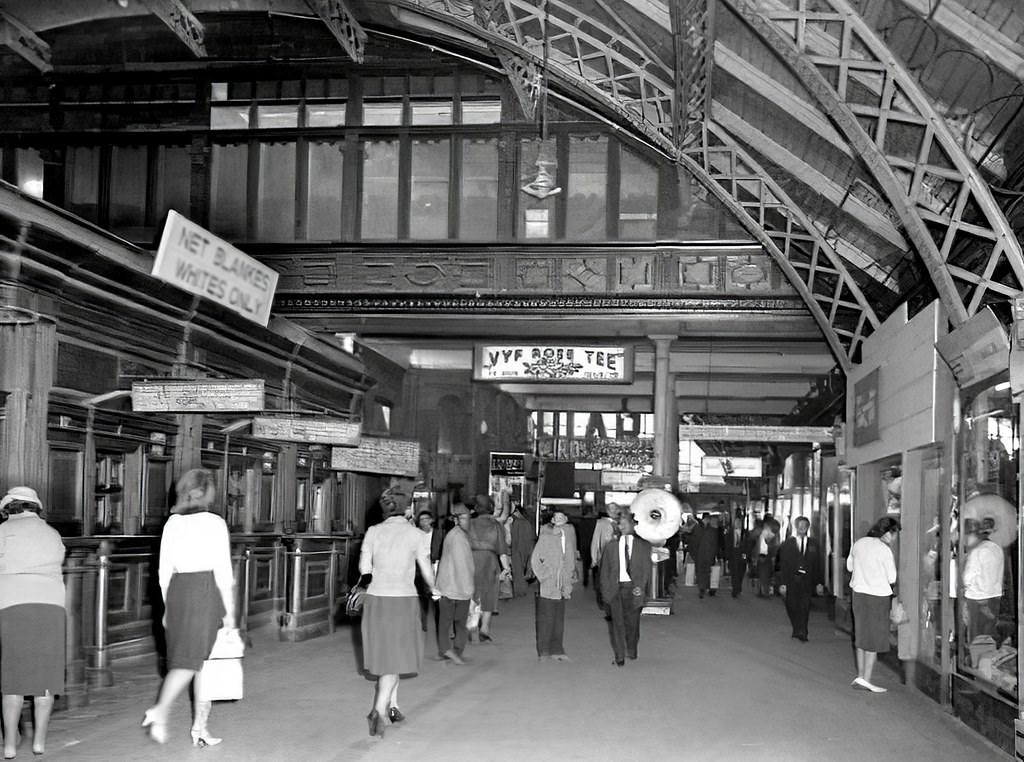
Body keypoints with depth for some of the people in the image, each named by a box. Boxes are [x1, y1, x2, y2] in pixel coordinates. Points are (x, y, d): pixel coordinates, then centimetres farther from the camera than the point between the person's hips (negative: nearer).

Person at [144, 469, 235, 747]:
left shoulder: (172, 523, 9)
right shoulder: (215, 523, -3)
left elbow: (164, 570, 10)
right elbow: (223, 571, -5)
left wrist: (167, 607, 18)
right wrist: (229, 610, 0)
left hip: (177, 590, 5)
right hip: (206, 589, -5)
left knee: (200, 660, 11)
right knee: (192, 657, -3)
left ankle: (200, 727, 13)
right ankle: (160, 710, -20)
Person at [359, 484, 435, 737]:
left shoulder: (373, 532, 1)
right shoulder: (417, 535, -4)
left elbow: (364, 568, -1)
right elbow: (427, 572, 0)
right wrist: (433, 588, 20)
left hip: (376, 600, 3)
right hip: (403, 601, -3)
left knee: (385, 654, 17)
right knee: (396, 656, 3)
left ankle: (392, 706, 25)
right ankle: (379, 709, -13)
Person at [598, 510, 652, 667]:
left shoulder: (643, 545, 6)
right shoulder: (611, 545, 10)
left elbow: (646, 568, 2)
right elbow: (604, 569, 10)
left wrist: (641, 586, -11)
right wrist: (605, 589, 1)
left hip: (634, 587, 0)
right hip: (615, 588, 0)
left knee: (632, 621, 7)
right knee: (617, 622, -4)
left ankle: (631, 650, 29)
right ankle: (619, 656, 2)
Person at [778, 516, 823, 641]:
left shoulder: (813, 544, 8)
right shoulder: (788, 544, 5)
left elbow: (817, 564, 8)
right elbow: (783, 565, 2)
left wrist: (818, 583, 2)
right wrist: (783, 583, -5)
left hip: (807, 580, 0)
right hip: (791, 579, 0)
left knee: (805, 607, -7)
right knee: (792, 606, 4)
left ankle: (802, 632, -3)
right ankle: (797, 629, 23)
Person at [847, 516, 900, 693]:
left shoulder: (859, 543, 4)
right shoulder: (884, 550, -14)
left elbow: (849, 566, 16)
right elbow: (892, 578, -8)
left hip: (858, 593, 6)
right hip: (878, 596, -6)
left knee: (861, 636, 15)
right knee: (874, 639, 2)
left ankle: (860, 676, 18)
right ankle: (866, 679, 1)